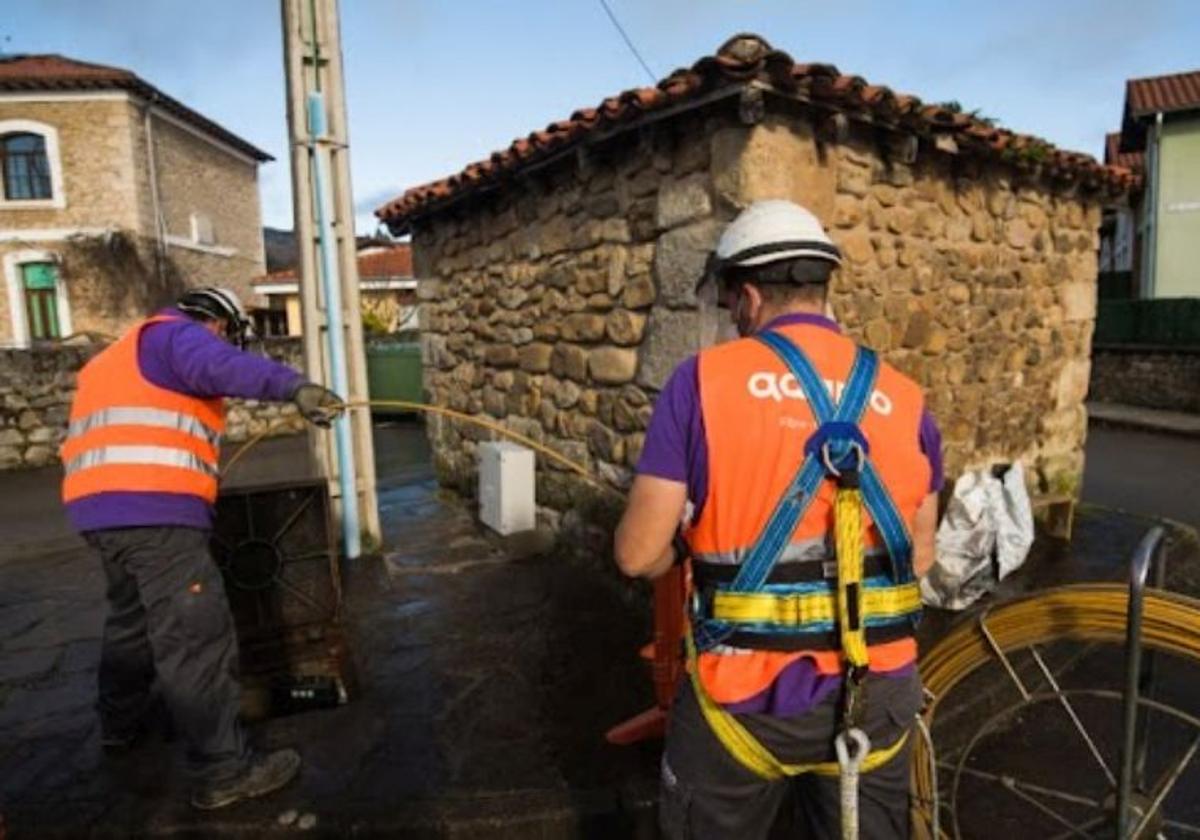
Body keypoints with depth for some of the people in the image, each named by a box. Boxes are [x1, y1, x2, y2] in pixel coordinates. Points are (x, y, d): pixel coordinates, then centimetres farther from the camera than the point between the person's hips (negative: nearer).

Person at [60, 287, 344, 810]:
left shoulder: (125, 354, 30)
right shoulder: (177, 334, -1)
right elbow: (225, 368, -25)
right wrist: (295, 387, -40)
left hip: (102, 508, 10)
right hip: (152, 510, -10)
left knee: (132, 618, 28)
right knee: (196, 637, -8)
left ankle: (119, 723, 46)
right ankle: (223, 771, -4)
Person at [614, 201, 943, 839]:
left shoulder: (704, 379, -12)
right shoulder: (903, 397, -2)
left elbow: (639, 555, -11)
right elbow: (921, 557, 7)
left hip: (745, 699, -2)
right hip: (875, 698, 3)